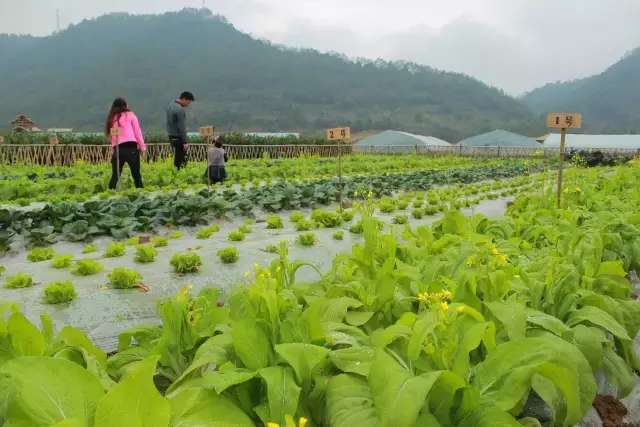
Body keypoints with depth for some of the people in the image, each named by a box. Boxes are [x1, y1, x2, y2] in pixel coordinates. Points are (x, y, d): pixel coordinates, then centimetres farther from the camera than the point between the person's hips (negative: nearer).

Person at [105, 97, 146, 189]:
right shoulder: (130, 115, 9)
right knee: (136, 174, 1)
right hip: (131, 147, -3)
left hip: (117, 149, 3)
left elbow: (110, 135, 15)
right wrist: (142, 146, 4)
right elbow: (137, 131, 3)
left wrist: (114, 149, 15)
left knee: (115, 175, 10)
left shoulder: (111, 119, 18)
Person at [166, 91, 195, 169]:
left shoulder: (171, 105, 11)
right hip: (178, 138, -9)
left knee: (176, 158, 14)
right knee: (181, 160, -5)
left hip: (171, 136, 9)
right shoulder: (180, 110, -18)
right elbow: (181, 127, -19)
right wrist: (184, 142, -16)